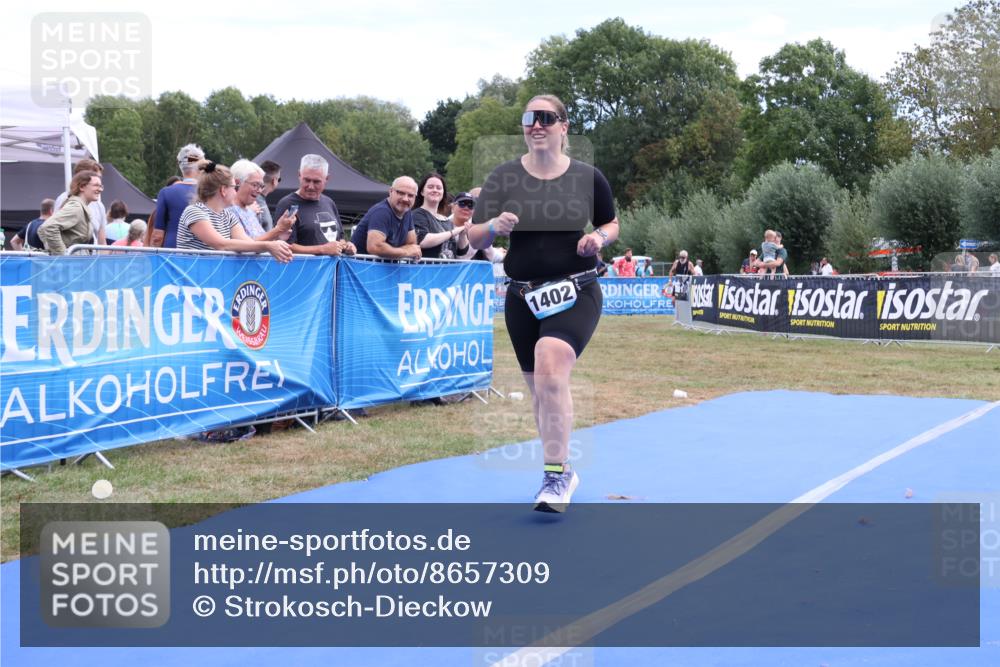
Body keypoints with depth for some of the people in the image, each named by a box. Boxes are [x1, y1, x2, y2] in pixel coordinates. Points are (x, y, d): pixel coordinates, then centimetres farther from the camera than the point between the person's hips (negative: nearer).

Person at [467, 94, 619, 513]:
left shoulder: (588, 177, -2)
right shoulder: (503, 177, -1)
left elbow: (611, 224, 14)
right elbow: (473, 238, 1)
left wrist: (599, 237, -9)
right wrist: (494, 226, -20)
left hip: (575, 294, -3)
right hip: (523, 298, 3)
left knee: (550, 369, -27)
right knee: (540, 390, 12)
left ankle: (556, 474, -18)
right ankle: (563, 474, 33)